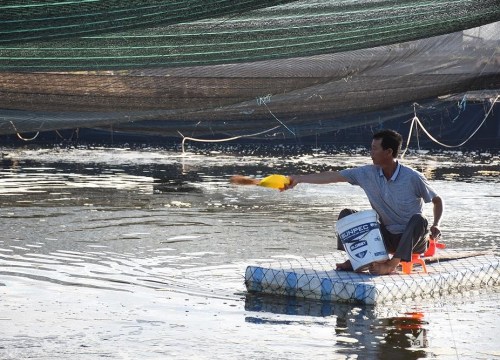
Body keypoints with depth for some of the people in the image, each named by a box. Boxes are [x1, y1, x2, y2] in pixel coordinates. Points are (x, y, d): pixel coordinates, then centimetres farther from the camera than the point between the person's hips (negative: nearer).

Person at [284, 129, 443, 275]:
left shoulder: (412, 178, -17)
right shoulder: (368, 173, -6)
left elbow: (437, 201, -5)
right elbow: (333, 176, -7)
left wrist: (435, 225, -22)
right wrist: (298, 179, -10)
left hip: (412, 239, -4)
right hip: (387, 237, 4)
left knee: (419, 219, -36)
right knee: (347, 214, -5)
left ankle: (392, 263, -32)